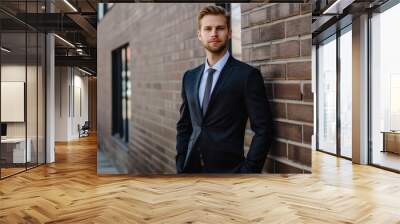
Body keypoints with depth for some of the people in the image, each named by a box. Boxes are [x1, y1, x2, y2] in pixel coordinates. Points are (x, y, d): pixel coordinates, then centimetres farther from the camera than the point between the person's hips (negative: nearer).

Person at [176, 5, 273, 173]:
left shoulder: (247, 75, -9)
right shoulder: (189, 77, 7)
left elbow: (263, 130, -10)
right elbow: (184, 125, 12)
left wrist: (248, 171, -12)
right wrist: (181, 165, 5)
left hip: (228, 169, -4)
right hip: (191, 168, 4)